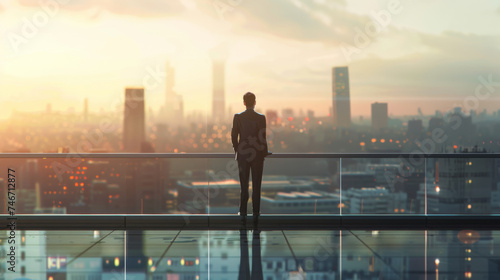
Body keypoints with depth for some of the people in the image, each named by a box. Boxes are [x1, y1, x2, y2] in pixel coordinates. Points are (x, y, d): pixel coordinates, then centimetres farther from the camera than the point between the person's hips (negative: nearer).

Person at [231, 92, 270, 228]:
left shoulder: (237, 117, -4)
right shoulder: (261, 118, -7)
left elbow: (234, 136, -2)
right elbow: (262, 138, -8)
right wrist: (265, 152, 7)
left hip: (243, 155, 1)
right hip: (257, 155, -1)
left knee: (243, 187, 8)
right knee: (256, 187, 5)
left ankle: (243, 214, 7)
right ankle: (256, 215, 5)